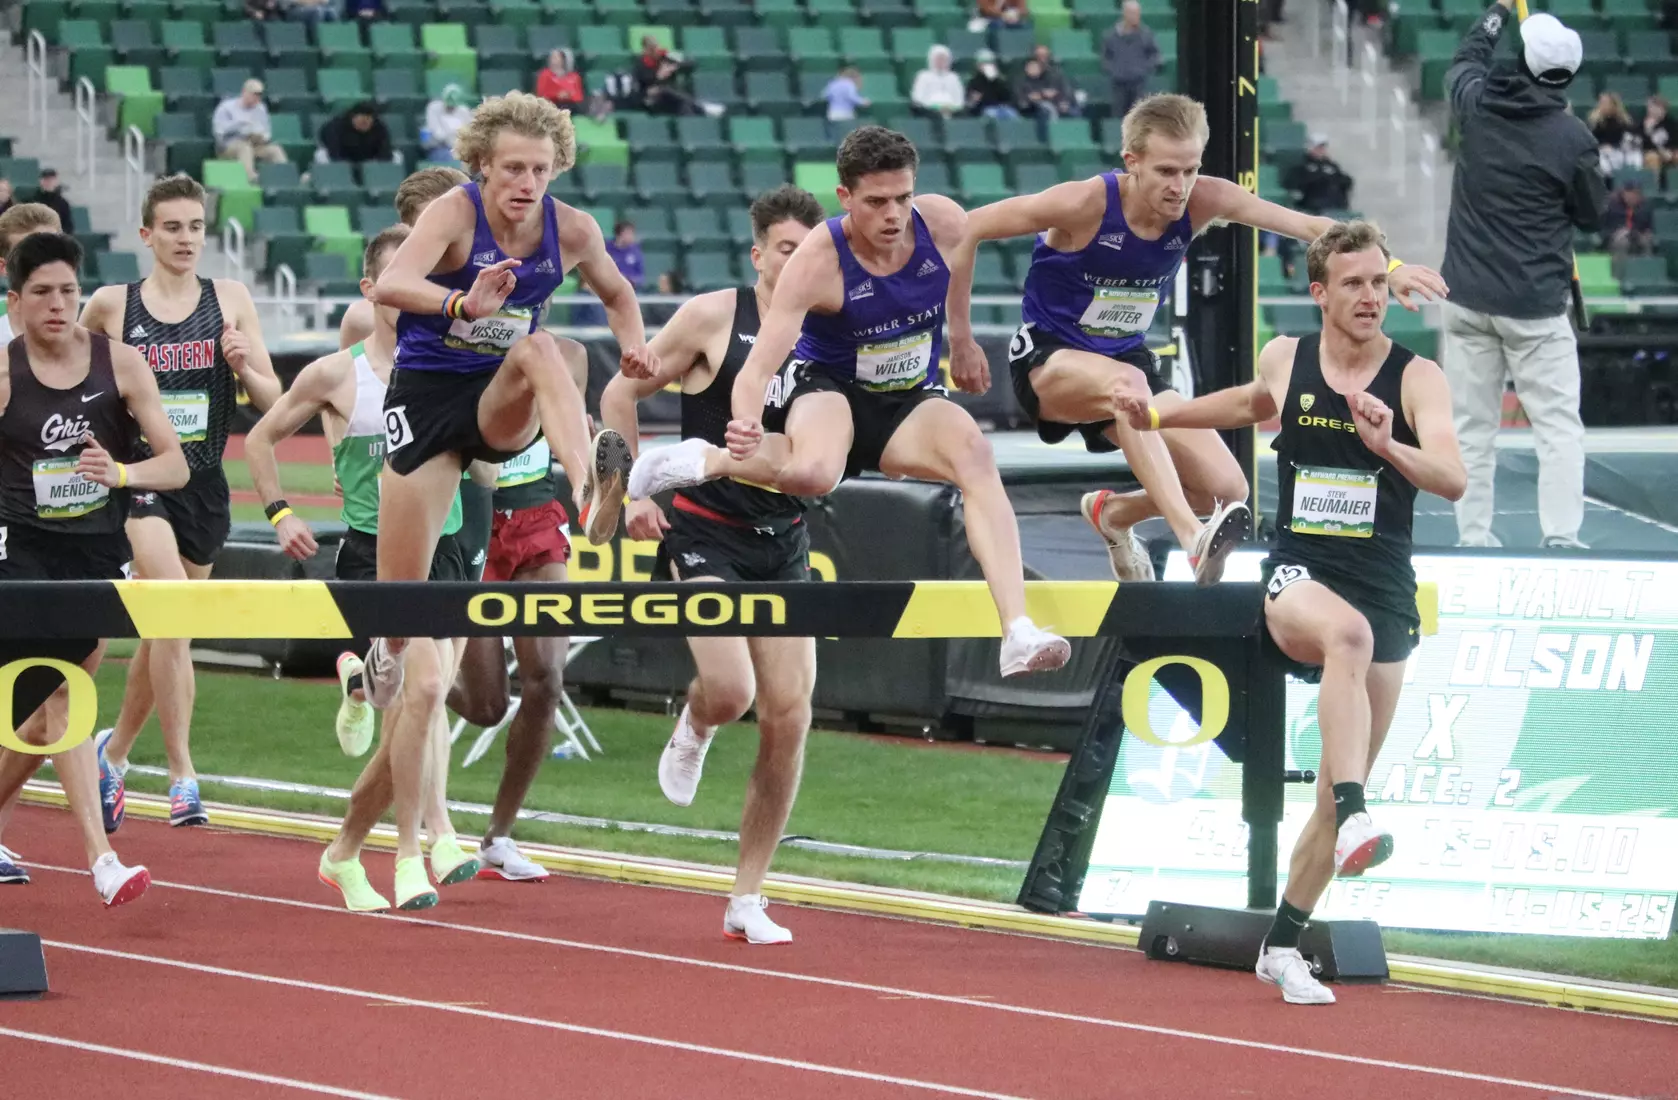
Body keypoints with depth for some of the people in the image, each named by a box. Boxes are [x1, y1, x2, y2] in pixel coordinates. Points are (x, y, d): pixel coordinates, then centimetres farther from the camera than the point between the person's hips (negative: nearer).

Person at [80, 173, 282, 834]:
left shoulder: (230, 300, 4)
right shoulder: (111, 306, -1)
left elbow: (272, 400, 5)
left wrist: (244, 368, -14)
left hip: (205, 483, 4)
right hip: (138, 476, -3)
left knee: (162, 633, 13)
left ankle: (114, 749, 38)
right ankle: (182, 775, -22)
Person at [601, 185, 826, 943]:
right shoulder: (712, 318, -6)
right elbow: (620, 396, 2)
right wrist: (636, 491, -4)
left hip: (784, 540, 4)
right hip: (704, 533, -4)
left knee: (788, 715, -4)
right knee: (730, 689, -23)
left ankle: (747, 900, 7)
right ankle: (694, 729, 19)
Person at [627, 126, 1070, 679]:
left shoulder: (944, 224, -14)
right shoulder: (816, 261, -25)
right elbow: (758, 367, -29)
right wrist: (747, 424, -50)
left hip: (910, 402, 4)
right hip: (826, 388, -4)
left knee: (974, 454, -30)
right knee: (813, 473, -40)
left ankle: (1018, 633, -39)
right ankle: (704, 460, -7)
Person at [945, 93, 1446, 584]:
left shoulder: (1203, 201, -13)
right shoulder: (1086, 203, -24)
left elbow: (1309, 226, -20)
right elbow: (968, 229, -17)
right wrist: (961, 341, -13)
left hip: (1127, 357, 6)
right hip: (1048, 359, -6)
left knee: (1227, 490, -7)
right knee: (1127, 382, -40)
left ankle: (1112, 513, 24)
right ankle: (1193, 541, -49)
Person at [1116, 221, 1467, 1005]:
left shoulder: (1417, 378, -4)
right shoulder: (1284, 359, 5)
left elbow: (1453, 479, -20)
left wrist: (1388, 447, -38)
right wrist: (1158, 417, 38)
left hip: (1384, 590, 1)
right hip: (1298, 575, -1)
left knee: (1338, 792, 5)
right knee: (1347, 632, -39)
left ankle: (1282, 946, 22)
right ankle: (1355, 821, -52)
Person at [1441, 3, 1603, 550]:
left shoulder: (1478, 104, -2)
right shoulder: (1571, 137, -13)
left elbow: (1465, 61, 24)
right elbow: (1593, 216, 2)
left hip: (1467, 299, 4)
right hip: (1534, 305, -4)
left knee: (1473, 428, 9)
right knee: (1559, 427, 0)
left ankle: (1473, 540, 9)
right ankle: (1561, 539, -10)